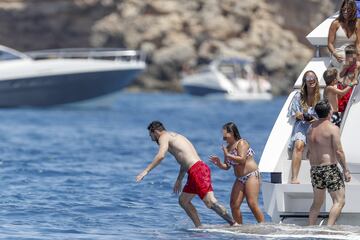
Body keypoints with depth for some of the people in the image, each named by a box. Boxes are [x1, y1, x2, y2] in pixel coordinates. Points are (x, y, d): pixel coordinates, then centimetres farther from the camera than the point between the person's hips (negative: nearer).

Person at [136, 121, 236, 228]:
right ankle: (199, 227, 12)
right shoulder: (175, 137, 30)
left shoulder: (164, 137, 2)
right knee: (183, 200, 16)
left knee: (210, 202, -17)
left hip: (197, 170, -10)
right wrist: (179, 180, 42)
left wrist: (146, 171, -17)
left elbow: (161, 155, -18)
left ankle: (234, 224, -23)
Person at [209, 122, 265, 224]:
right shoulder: (228, 147, 13)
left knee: (252, 203, -17)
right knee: (234, 205, -1)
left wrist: (228, 155, -19)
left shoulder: (241, 143, -9)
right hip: (240, 179, 8)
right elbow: (227, 166, 16)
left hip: (251, 175, -8)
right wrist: (218, 163, -3)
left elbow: (242, 160, -22)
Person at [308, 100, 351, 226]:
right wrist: (345, 169, -8)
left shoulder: (312, 128, 11)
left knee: (317, 202, 18)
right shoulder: (332, 128, -10)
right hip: (329, 167, -7)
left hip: (315, 168, 7)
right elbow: (338, 151, -14)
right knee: (339, 201, -6)